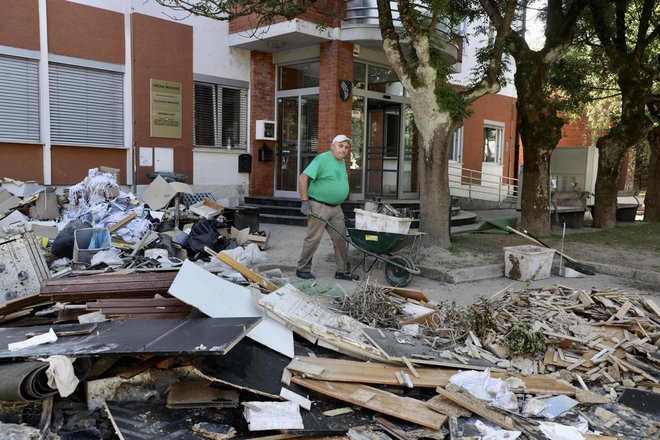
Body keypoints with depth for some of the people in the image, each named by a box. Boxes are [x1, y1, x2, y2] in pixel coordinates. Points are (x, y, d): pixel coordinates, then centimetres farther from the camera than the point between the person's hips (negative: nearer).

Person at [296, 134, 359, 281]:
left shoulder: (342, 162, 14)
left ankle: (343, 271, 16)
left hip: (336, 208, 8)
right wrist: (305, 201, -19)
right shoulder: (322, 159, -12)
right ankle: (302, 269, 12)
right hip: (319, 206, -8)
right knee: (313, 239, -1)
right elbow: (303, 178, -16)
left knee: (341, 239, 7)